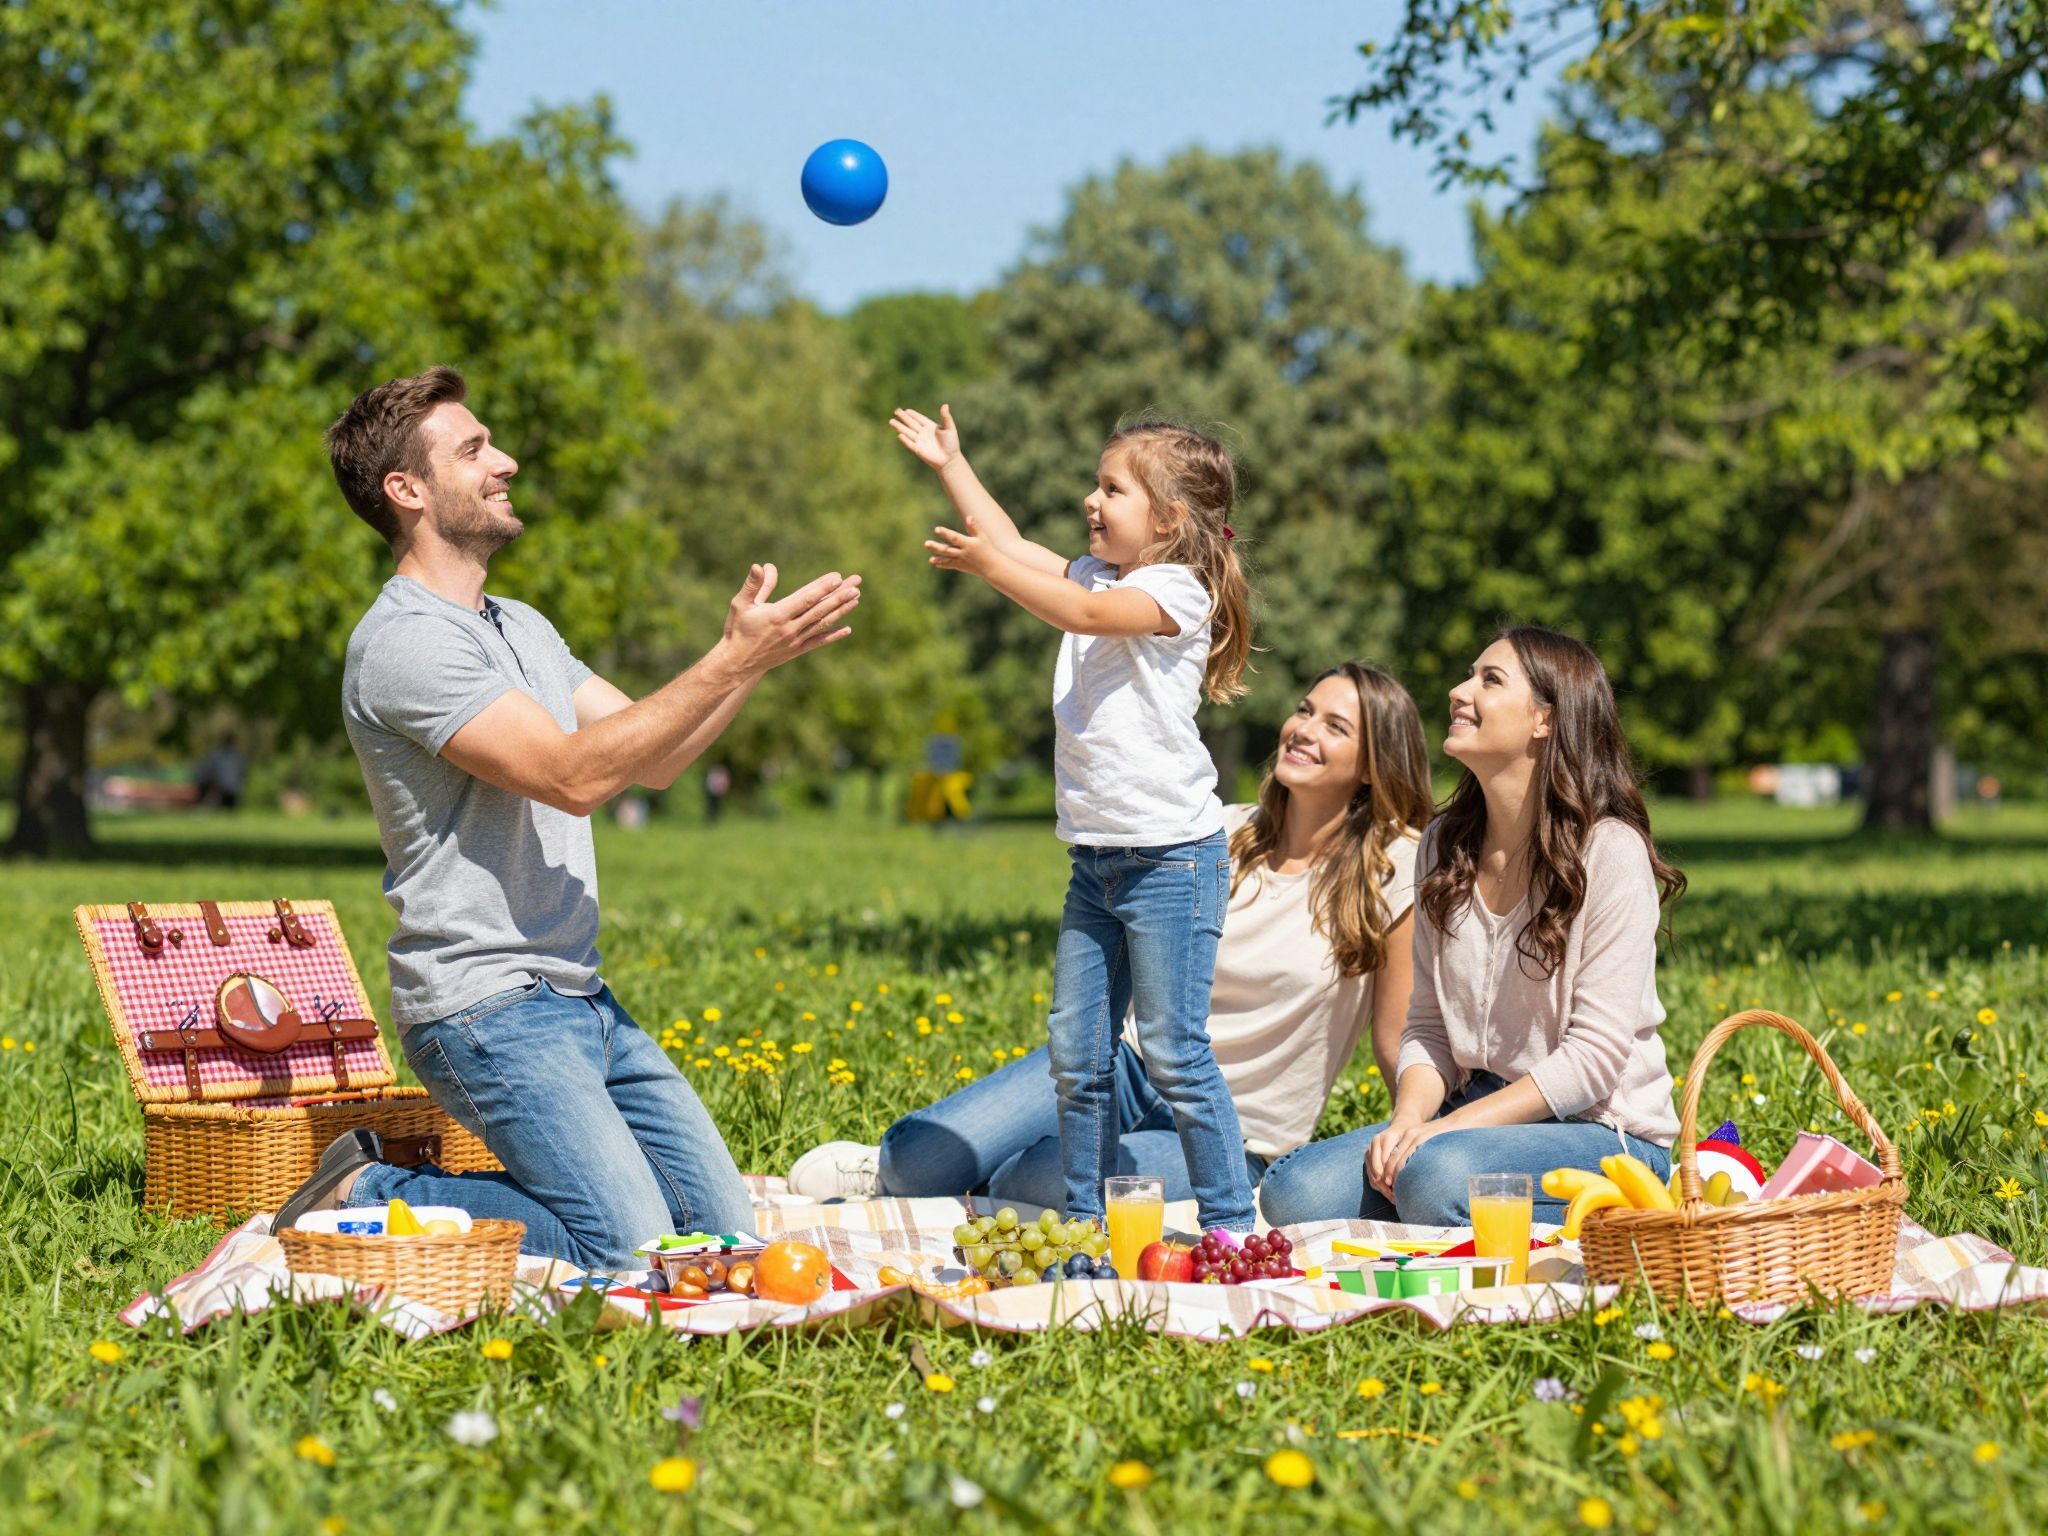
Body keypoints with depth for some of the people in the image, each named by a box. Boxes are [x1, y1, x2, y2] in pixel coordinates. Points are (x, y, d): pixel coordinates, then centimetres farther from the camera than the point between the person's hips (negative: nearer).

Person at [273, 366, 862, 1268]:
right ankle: (370, 1198, -2)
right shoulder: (404, 642, -14)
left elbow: (653, 758, 16)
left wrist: (751, 652, 2)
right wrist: (733, 661, -20)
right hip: (486, 1004, -9)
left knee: (724, 1230, 6)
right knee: (631, 1254, -18)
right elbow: (573, 774, -22)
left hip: (579, 997, 9)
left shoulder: (522, 628, 18)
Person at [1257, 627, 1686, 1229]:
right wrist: (1408, 1120, -11)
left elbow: (1594, 1054, -15)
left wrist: (1450, 1127, -21)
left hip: (1600, 1129, -6)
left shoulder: (1609, 852, -11)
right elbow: (1428, 1025, 10)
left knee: (1438, 1172, -36)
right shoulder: (1446, 845, 10)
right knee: (1295, 1190, -20)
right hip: (1477, 1113, 6)